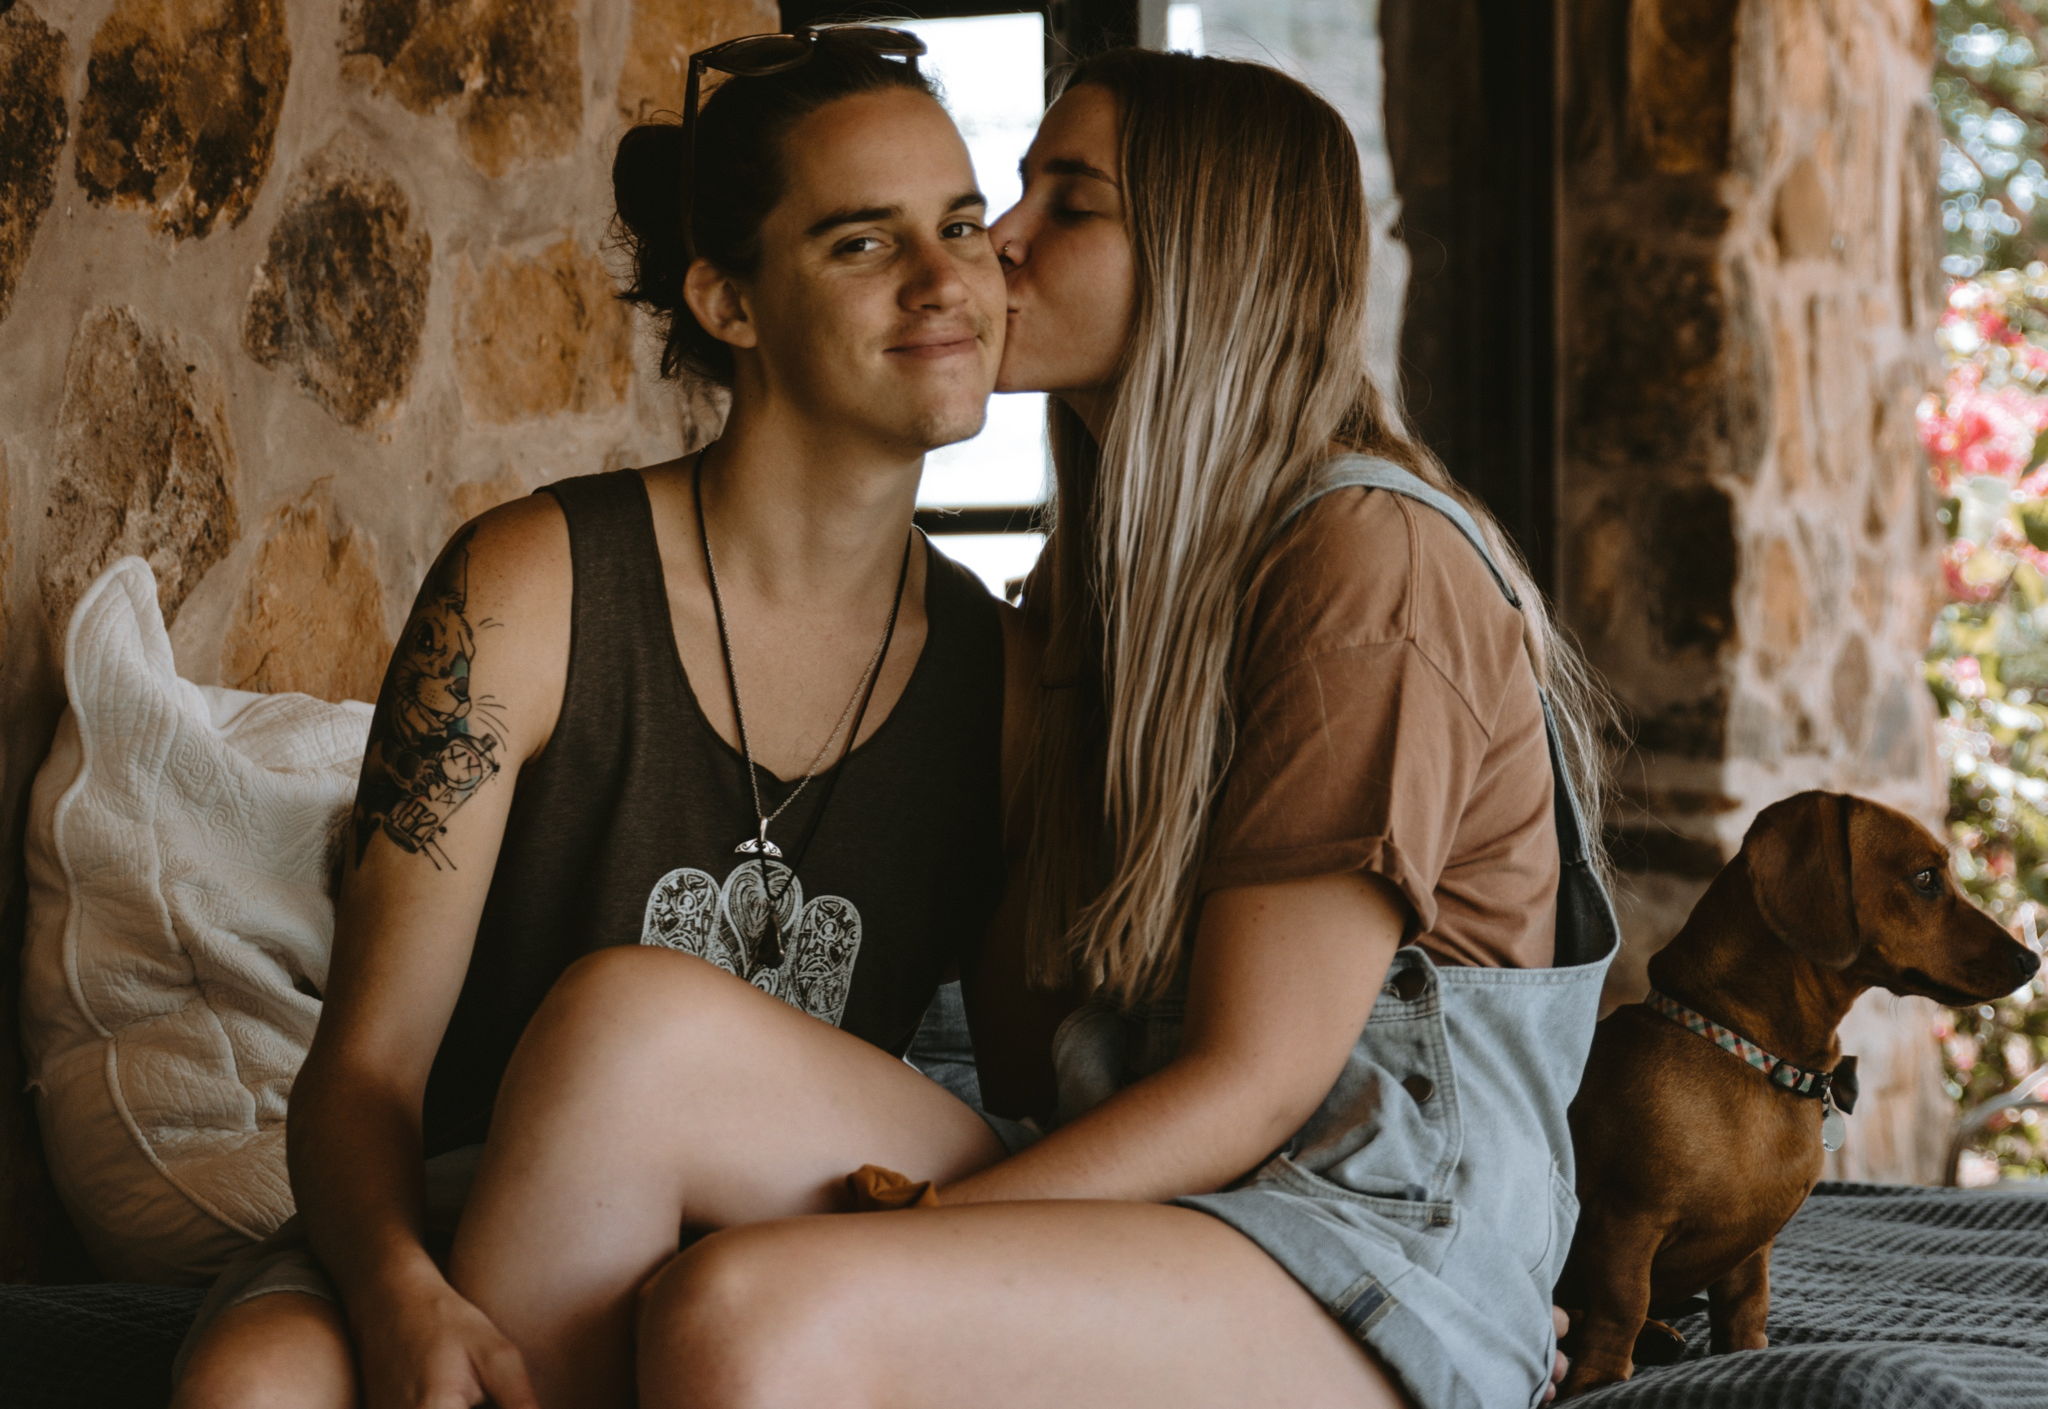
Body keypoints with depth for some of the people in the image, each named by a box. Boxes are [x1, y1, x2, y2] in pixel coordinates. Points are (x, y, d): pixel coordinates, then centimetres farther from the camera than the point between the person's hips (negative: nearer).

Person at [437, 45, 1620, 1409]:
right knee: (633, 1014, -20)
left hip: (1369, 1263, -7)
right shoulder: (1103, 572, 19)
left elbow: (1250, 1085, -14)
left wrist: (864, 1250, -19)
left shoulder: (1371, 559, -10)